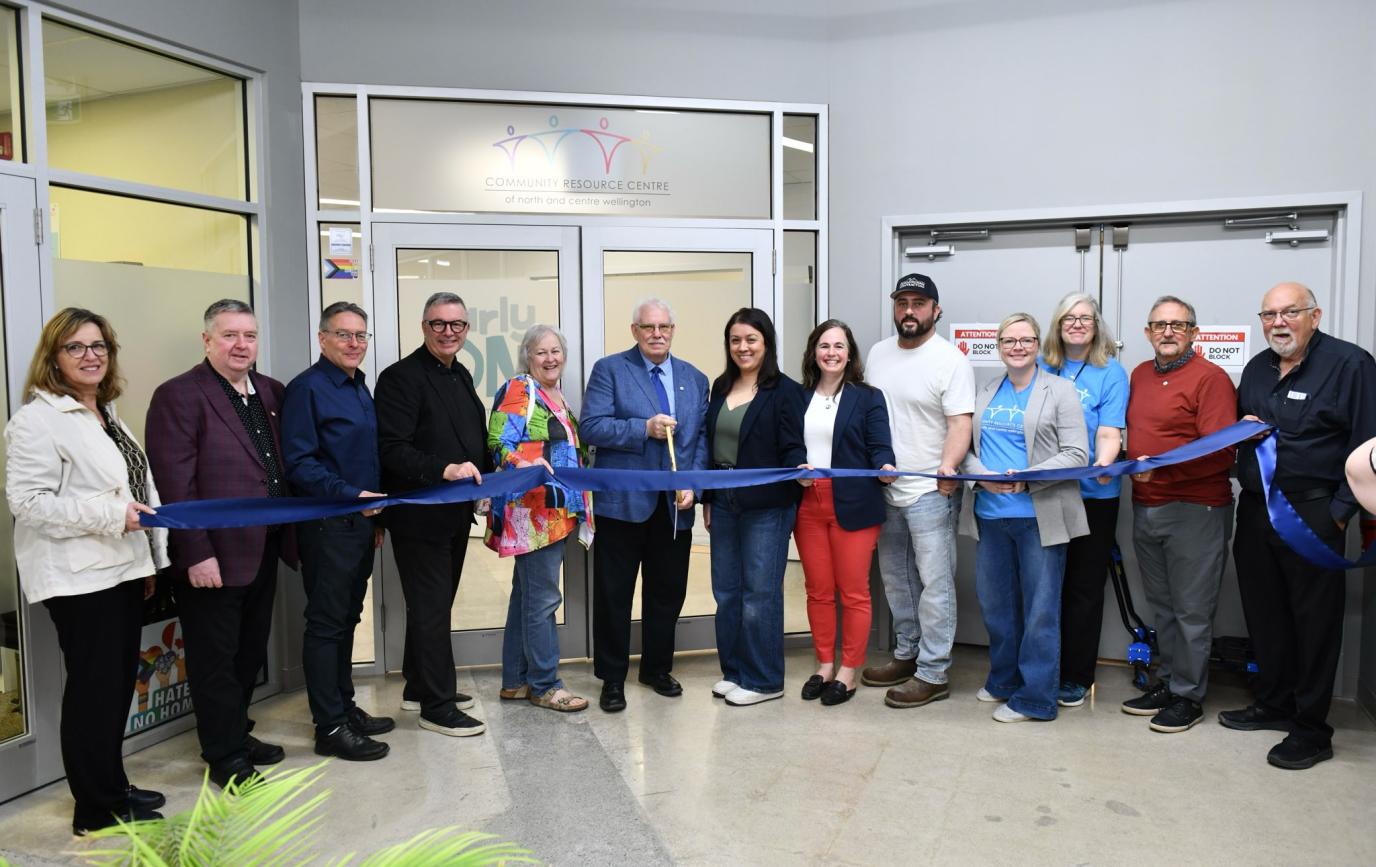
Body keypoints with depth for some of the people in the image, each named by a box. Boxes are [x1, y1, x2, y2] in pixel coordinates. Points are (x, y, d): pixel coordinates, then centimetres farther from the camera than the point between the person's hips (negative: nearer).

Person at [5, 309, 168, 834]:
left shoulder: (106, 415, 16)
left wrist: (149, 560, 20)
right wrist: (111, 514, -23)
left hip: (121, 570, 9)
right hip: (79, 579, -8)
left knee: (119, 684, 15)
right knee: (93, 689, 0)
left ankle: (113, 787, 28)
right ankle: (98, 810, 12)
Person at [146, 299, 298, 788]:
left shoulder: (272, 393, 11)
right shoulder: (178, 396, -10)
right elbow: (175, 483, -16)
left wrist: (288, 536, 6)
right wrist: (196, 554, -19)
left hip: (264, 550, 7)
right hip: (213, 556, -7)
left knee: (251, 651, 18)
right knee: (215, 658, 6)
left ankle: (237, 733, 34)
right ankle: (225, 755, 20)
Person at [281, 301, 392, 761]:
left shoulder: (360, 388, 14)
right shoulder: (307, 388, -11)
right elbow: (299, 464, -17)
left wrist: (377, 515, 16)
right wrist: (350, 495, -25)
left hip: (361, 521, 8)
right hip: (326, 526, -8)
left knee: (347, 618, 16)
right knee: (326, 623, -1)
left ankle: (344, 707, 27)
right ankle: (330, 727, 8)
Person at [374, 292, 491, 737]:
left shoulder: (461, 376, 14)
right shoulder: (401, 378, -12)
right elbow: (392, 449, -20)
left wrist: (484, 481, 4)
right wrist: (444, 470, -30)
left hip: (456, 513, 8)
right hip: (419, 514, -8)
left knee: (436, 603, 18)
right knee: (431, 608, -1)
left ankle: (419, 686, 32)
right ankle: (437, 705, 9)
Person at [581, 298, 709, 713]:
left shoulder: (695, 379, 12)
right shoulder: (609, 369, -1)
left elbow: (702, 438, 9)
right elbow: (591, 426, -11)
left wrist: (693, 483, -6)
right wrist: (645, 428, -20)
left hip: (675, 506, 4)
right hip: (623, 503, -3)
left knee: (668, 593, 13)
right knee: (613, 594, 5)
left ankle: (657, 669, 31)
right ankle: (612, 678, 18)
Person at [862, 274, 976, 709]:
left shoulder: (951, 360, -10)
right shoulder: (877, 354, 9)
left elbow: (960, 424, -16)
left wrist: (948, 464, -30)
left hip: (930, 490, -7)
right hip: (883, 486, 7)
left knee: (934, 583, -3)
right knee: (896, 578, 17)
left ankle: (933, 674, 6)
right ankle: (906, 655, 32)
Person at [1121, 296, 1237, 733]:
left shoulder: (1210, 377, -9)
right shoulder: (1139, 375, 13)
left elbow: (1221, 452, -17)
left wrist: (1162, 468, -25)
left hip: (1195, 511, -7)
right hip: (1145, 508, 7)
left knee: (1192, 610, 2)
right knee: (1162, 606, 16)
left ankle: (1189, 696, 14)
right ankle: (1167, 682, 27)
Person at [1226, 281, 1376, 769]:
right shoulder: (1257, 368, 13)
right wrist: (1243, 427, 2)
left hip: (1313, 514, -7)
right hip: (1255, 510, 7)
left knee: (1315, 619, 2)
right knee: (1263, 612, 14)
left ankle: (1311, 730, 12)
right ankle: (1273, 704, 30)